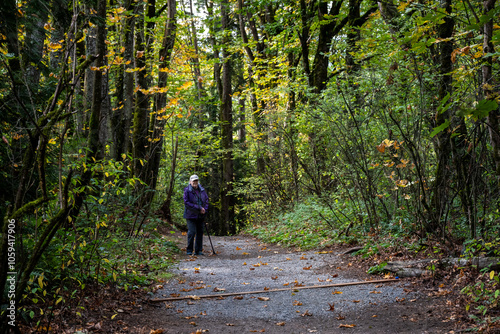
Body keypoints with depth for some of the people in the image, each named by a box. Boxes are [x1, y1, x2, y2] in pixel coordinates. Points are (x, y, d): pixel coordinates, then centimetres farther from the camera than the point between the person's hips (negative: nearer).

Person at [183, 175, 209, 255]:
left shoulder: (202, 190, 9)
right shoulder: (187, 190, -6)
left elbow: (206, 200, 15)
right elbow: (187, 203, -14)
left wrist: (205, 209, -3)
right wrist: (199, 208, -17)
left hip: (200, 216, 5)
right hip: (191, 215, -5)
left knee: (200, 232, 7)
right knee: (192, 232, -10)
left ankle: (198, 250, 16)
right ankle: (189, 250, 3)